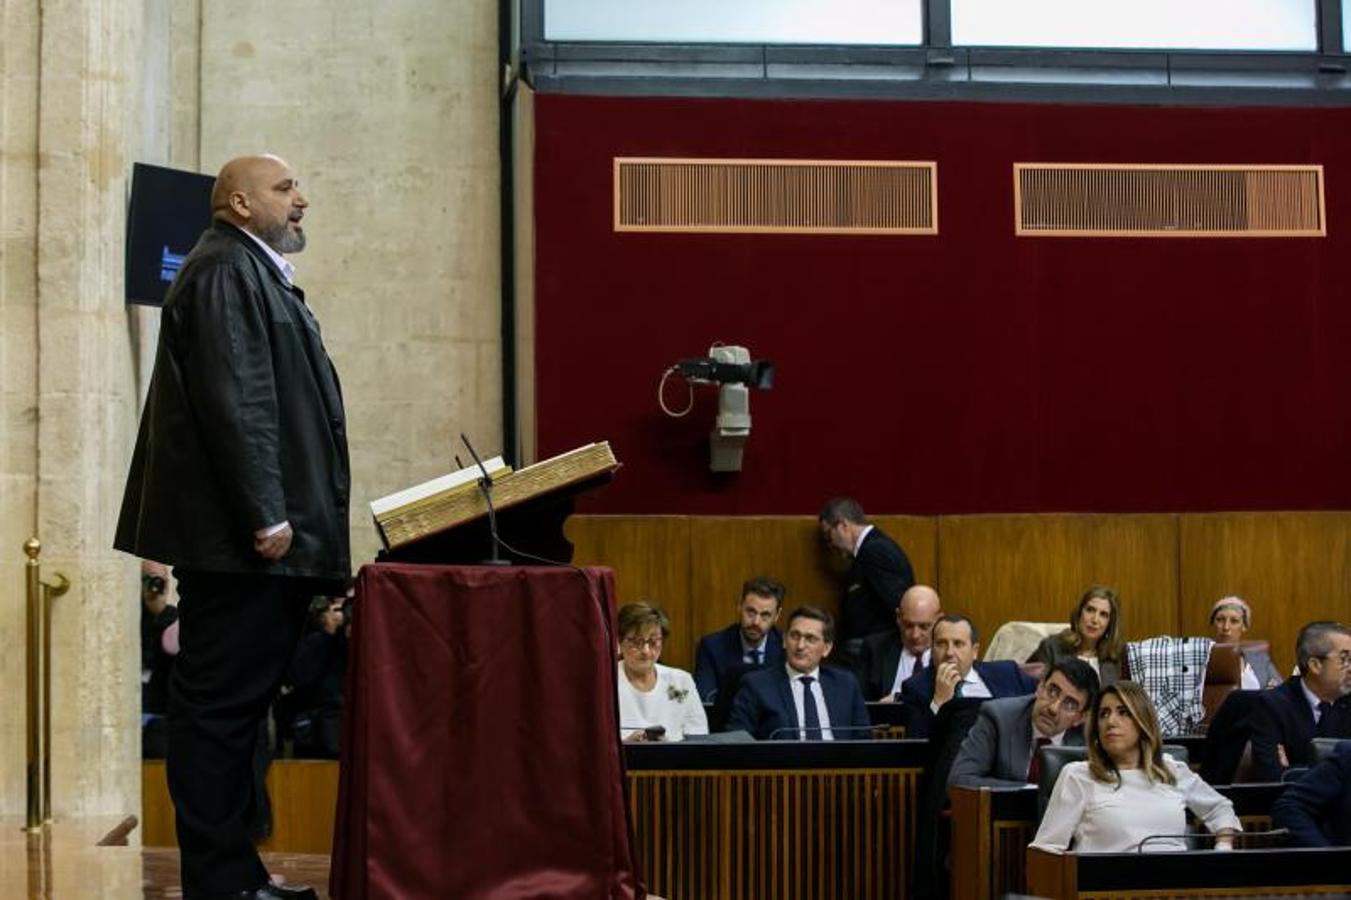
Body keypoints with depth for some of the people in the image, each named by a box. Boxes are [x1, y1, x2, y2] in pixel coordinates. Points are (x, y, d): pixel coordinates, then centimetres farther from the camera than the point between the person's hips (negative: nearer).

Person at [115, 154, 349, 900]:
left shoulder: (252, 274, 22)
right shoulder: (224, 272, -11)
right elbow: (234, 400, -20)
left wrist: (279, 515, 22)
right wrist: (265, 516, -22)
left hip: (256, 535, 10)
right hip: (240, 535, -10)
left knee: (231, 705, 12)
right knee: (221, 704, -6)